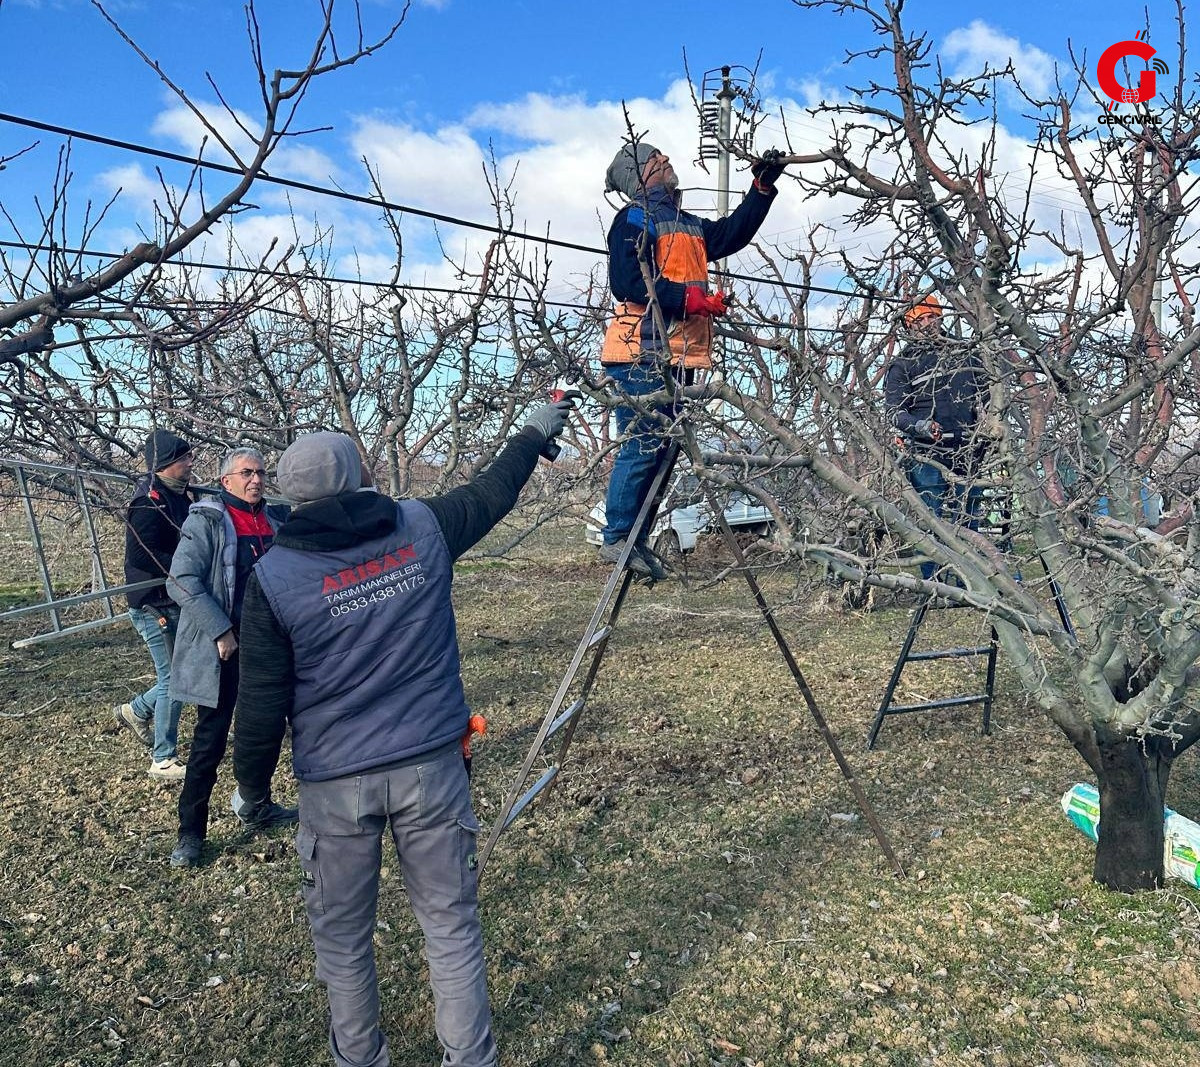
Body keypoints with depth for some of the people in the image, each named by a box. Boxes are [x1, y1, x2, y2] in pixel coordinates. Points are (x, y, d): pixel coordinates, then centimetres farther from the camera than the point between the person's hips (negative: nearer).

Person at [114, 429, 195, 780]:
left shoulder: (180, 497, 10)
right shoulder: (149, 503, -17)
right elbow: (140, 556, -25)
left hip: (176, 603, 9)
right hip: (156, 606, -9)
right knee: (173, 678, -1)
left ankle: (136, 711, 39)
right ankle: (163, 761, 12)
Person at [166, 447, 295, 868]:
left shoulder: (274, 520, 8)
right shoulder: (206, 520, -11)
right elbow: (182, 582, -18)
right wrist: (221, 631, -21)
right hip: (221, 648, -6)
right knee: (210, 741, -1)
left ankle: (256, 806, 37)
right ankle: (190, 833, 12)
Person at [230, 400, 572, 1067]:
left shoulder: (274, 577, -9)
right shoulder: (423, 529, -5)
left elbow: (262, 703, -6)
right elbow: (493, 492, 13)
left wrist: (253, 788, 9)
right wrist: (539, 431, 29)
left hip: (335, 784, -1)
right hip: (431, 765, 1)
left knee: (343, 934, 19)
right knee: (452, 922, 14)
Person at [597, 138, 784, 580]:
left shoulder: (688, 225, 23)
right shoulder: (634, 219, -4)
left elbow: (733, 234, 29)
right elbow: (626, 283, -15)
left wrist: (763, 187, 20)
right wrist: (691, 299, -19)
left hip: (676, 356, 9)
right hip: (642, 353, -9)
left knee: (660, 448, 7)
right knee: (642, 445, -12)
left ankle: (637, 541, 13)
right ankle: (617, 538, -5)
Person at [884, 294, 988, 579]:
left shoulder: (966, 354, 18)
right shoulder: (902, 365, 5)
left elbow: (985, 396, 24)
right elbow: (895, 411, -5)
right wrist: (918, 426, -25)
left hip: (968, 455, 4)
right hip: (927, 458, -4)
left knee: (968, 524, 7)